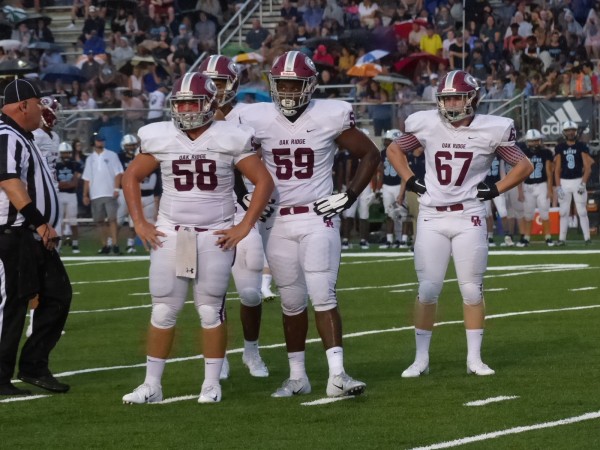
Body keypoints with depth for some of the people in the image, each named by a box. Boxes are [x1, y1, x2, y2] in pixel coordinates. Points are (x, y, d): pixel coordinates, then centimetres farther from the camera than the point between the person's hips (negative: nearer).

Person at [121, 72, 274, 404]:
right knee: (163, 311, 2)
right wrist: (139, 224, 5)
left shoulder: (230, 139, -5)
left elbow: (263, 181, -1)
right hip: (170, 235, 2)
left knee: (211, 310, 1)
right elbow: (131, 178, 13)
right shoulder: (160, 138, 1)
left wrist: (244, 227, -6)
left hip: (215, 236, -2)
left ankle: (211, 384, 11)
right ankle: (151, 385, 7)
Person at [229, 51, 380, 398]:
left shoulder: (329, 117, -6)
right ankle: (297, 377, 17)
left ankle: (337, 374, -16)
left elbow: (370, 154, 4)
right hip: (278, 222, 3)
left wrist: (350, 196, -4)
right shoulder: (257, 120, -1)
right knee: (292, 303, 9)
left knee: (323, 296, -12)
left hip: (318, 218, -3)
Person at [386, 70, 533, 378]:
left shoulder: (490, 130, -5)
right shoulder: (427, 126, -2)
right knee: (427, 290, 0)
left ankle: (474, 358, 10)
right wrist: (410, 181, 4)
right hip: (432, 217, 1)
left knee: (472, 290, 2)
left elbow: (524, 166, 6)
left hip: (469, 218, -1)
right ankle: (421, 359, 8)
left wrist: (496, 190, -4)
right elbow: (394, 149, 16)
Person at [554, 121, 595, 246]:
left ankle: (587, 238, -2)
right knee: (563, 212, 3)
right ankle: (562, 238, 6)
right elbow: (557, 169, 6)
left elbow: (587, 168, -3)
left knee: (582, 211, -3)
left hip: (578, 181, -2)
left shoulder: (581, 147, 0)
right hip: (564, 182, 2)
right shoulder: (560, 148, 6)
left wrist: (583, 184, -14)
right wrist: (558, 187, -2)